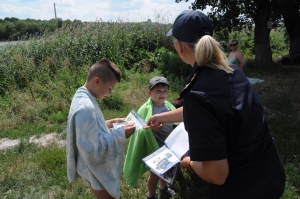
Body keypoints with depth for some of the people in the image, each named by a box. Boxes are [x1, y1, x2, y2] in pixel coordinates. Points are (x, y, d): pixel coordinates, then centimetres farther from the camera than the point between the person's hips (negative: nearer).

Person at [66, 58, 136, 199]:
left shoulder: (81, 97, 1)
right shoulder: (85, 107, -32)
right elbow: (93, 150, -31)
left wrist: (106, 124, 5)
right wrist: (119, 134, -26)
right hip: (96, 172, -10)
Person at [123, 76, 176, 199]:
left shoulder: (168, 105, -5)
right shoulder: (146, 109, -23)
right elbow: (139, 130, -23)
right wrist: (150, 128, -39)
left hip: (169, 146, 6)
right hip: (155, 148, -6)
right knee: (155, 173, 14)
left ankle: (163, 187, 56)